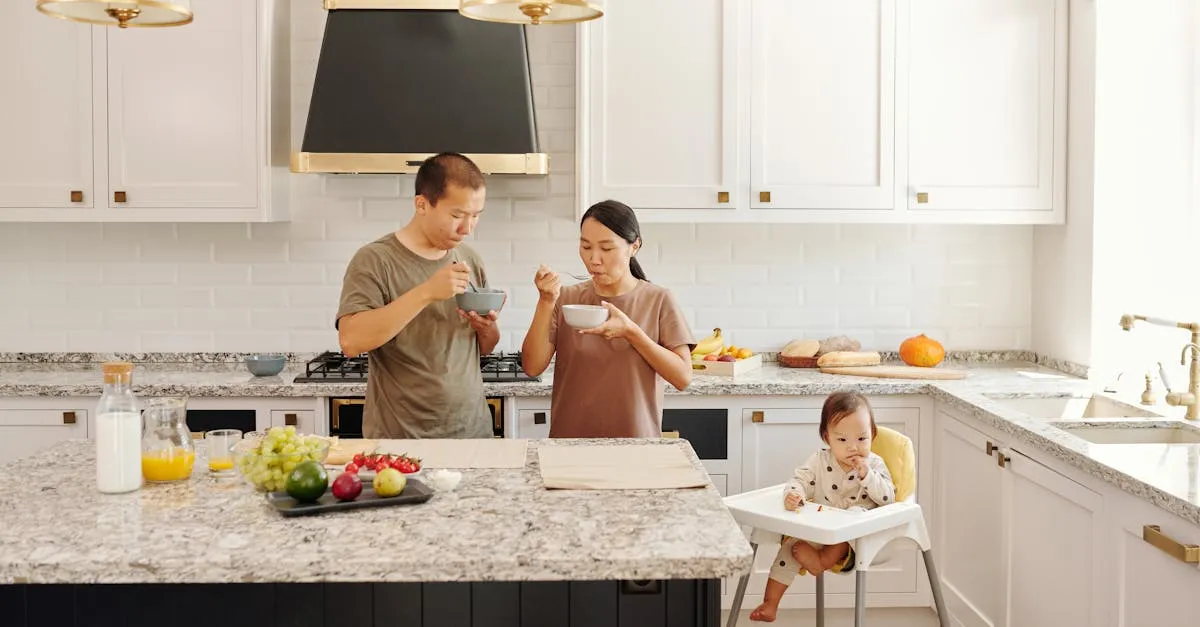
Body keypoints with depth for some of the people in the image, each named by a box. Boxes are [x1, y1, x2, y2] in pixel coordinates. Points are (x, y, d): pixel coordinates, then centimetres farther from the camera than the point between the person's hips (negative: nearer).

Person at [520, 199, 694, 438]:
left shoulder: (658, 300, -4)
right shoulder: (566, 299, 1)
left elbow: (683, 377, -9)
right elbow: (532, 367, -5)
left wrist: (630, 331, -19)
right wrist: (545, 302, -15)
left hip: (635, 438, -1)